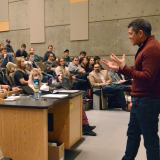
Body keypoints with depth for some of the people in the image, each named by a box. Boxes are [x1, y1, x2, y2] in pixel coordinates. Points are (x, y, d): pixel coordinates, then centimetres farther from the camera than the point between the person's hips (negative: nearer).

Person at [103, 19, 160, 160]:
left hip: (147, 101, -11)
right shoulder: (145, 47, 14)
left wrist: (124, 67, -22)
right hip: (140, 100, 11)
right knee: (133, 134, 20)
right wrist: (119, 68, 14)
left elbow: (147, 78, -25)